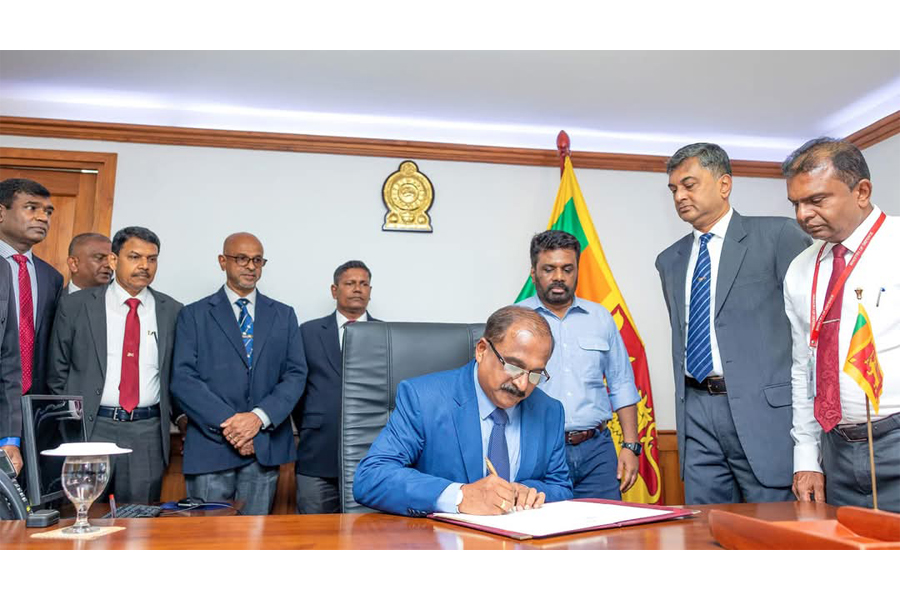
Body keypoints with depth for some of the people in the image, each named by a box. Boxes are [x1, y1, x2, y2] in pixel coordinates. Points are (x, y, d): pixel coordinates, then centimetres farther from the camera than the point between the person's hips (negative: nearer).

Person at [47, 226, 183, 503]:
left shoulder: (173, 311, 5)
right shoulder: (74, 306, 2)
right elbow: (57, 372, 7)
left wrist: (181, 415, 1)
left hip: (148, 432, 1)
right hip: (88, 428, -1)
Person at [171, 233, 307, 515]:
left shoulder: (283, 315, 12)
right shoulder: (194, 315, 7)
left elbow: (296, 375, 4)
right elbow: (183, 378, -3)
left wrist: (259, 417, -11)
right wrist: (227, 422, -13)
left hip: (264, 447, 2)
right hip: (210, 446, -1)